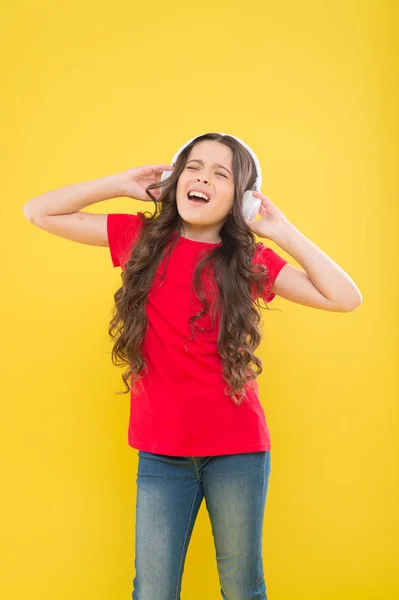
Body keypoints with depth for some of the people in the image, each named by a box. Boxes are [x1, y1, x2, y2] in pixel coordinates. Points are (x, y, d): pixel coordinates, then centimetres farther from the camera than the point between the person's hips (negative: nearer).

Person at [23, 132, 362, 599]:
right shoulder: (141, 238, 1)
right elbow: (38, 211, 4)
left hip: (239, 448, 0)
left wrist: (282, 231, -5)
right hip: (161, 451, 1)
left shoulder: (251, 259, 0)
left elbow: (345, 298, -6)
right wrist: (121, 184, -1)